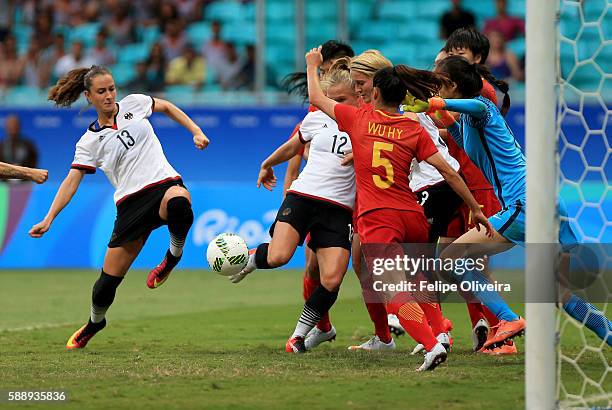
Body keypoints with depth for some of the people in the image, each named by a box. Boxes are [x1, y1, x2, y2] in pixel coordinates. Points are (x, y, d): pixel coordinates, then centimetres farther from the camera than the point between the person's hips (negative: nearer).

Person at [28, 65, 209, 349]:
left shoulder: (134, 104, 10)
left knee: (178, 204, -42)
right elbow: (72, 181, 4)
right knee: (108, 281, -1)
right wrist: (49, 219, -6)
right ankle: (94, 323, 31)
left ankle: (175, 253, -10)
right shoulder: (89, 142, 7)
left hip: (164, 184, -1)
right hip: (131, 203, 1)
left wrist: (197, 132, 17)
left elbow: (167, 107, 27)